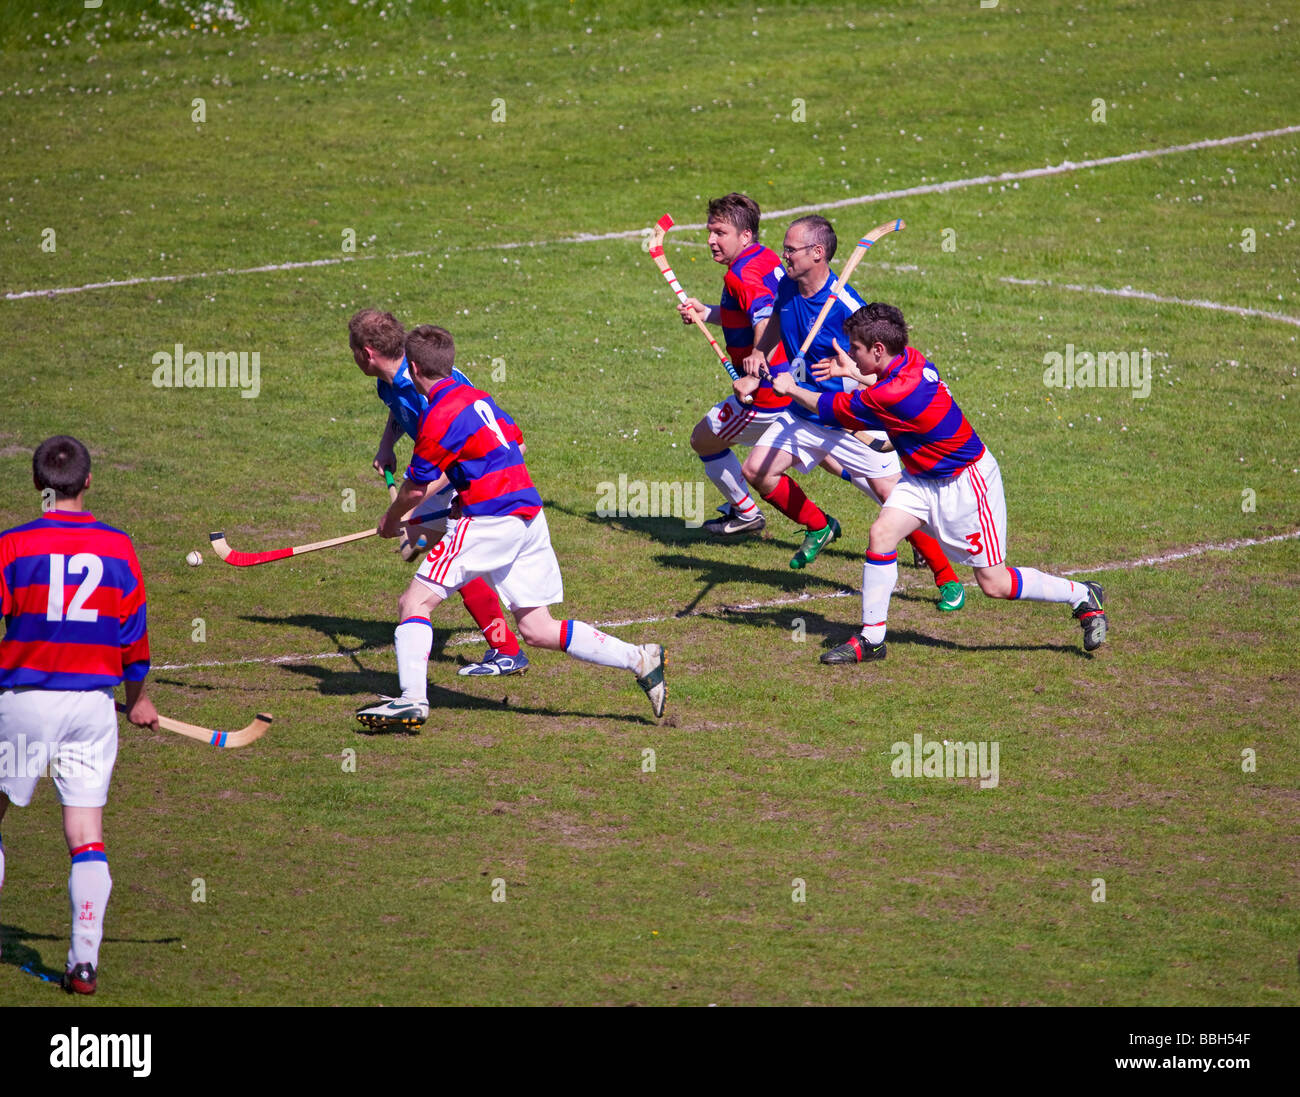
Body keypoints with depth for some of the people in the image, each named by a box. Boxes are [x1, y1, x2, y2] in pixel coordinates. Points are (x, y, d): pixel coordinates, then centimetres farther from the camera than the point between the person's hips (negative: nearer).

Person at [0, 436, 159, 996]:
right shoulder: (118, 547, 2)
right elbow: (134, 634, 9)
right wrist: (137, 700, 24)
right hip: (92, 706, 2)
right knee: (87, 834, 3)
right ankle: (84, 960, -2)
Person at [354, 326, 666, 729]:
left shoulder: (439, 416, -11)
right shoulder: (477, 398, 14)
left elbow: (417, 488, -5)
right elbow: (516, 444, 27)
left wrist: (391, 519, 15)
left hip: (493, 518, -8)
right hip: (530, 513, 8)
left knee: (414, 601, -5)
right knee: (537, 629, 10)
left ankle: (412, 699, -16)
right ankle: (640, 659, 2)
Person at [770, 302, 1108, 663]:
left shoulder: (894, 395, -32)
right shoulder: (910, 359, -7)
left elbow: (830, 409, -17)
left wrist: (792, 389, 0)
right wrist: (853, 373, 14)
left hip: (966, 481, -9)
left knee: (994, 583, 0)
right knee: (881, 533, -7)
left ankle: (1082, 596, 19)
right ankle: (871, 638, -1)